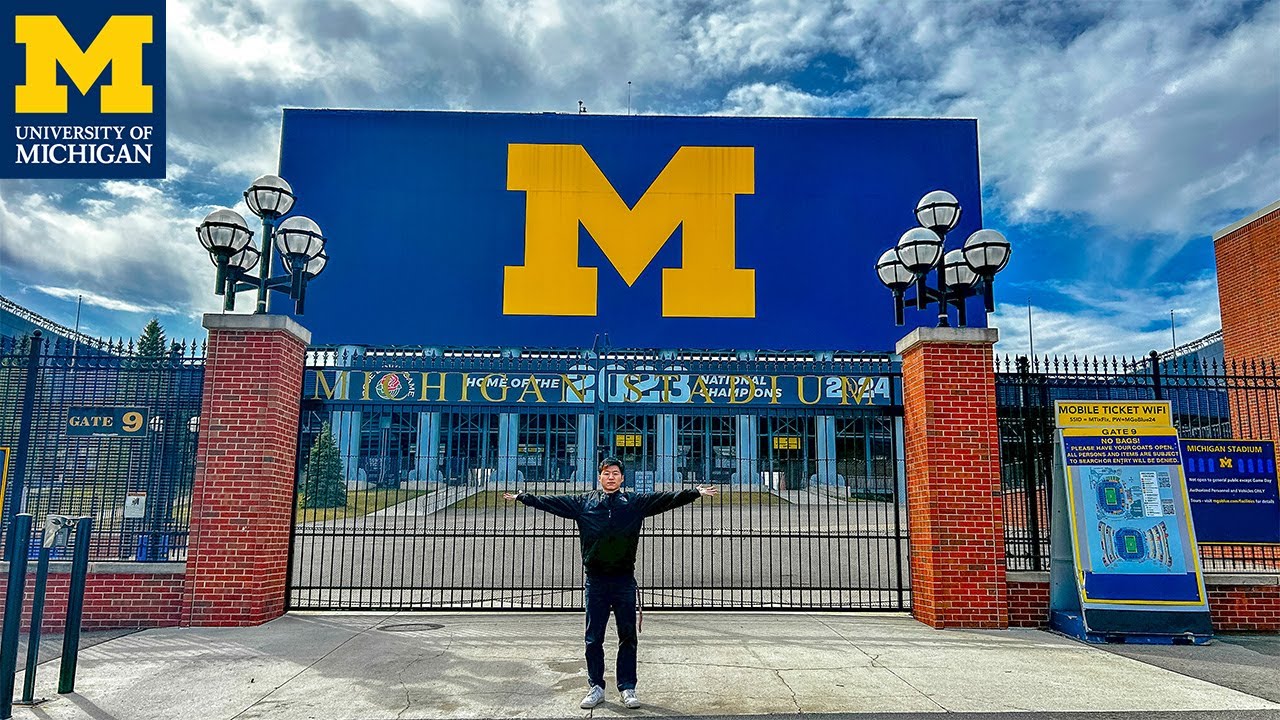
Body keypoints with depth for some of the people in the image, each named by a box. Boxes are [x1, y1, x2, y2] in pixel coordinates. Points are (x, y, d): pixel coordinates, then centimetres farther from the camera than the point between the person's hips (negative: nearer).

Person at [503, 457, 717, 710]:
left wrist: (696, 492, -12)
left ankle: (627, 688, 18)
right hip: (595, 581, 1)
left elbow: (667, 499, -3)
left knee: (628, 637, 6)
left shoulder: (635, 502, 4)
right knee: (593, 638, 8)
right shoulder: (583, 502, 6)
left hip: (624, 580, 0)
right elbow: (550, 501, 9)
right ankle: (596, 687, 21)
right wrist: (522, 497, 7)